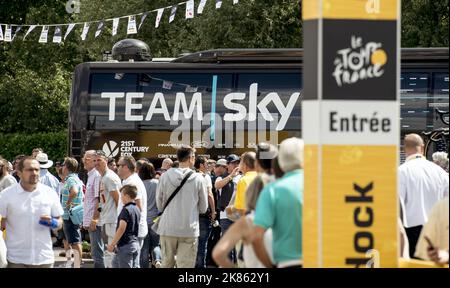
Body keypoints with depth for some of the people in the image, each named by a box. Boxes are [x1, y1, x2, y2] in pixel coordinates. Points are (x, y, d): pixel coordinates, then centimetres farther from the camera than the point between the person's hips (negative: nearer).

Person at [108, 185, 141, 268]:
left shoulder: (126, 210, -15)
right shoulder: (137, 209, 12)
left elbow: (122, 229, -21)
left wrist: (112, 244, -16)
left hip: (126, 245, -9)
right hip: (135, 244, 9)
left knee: (125, 266, -6)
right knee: (135, 266, 9)